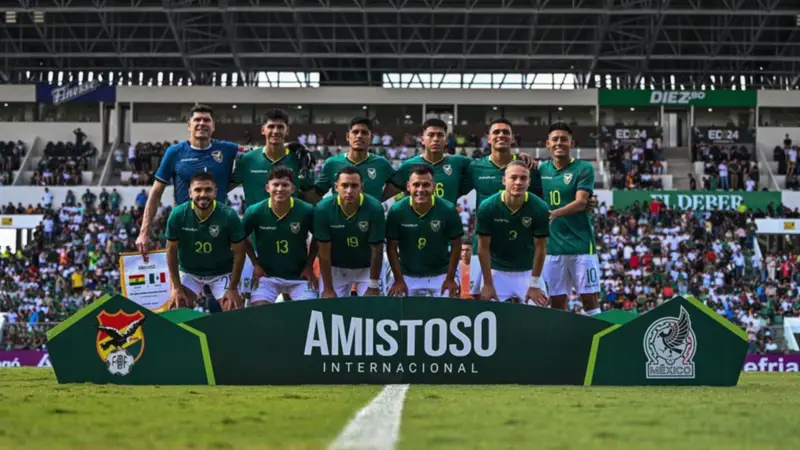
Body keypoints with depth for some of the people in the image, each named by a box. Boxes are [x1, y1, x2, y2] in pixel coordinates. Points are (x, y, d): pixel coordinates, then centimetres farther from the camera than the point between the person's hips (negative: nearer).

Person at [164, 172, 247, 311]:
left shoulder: (229, 216, -22)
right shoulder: (178, 215, -20)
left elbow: (238, 253, -11)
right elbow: (172, 251, -7)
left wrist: (233, 288, -11)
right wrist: (176, 287, -8)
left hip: (222, 273, -1)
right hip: (188, 273, 1)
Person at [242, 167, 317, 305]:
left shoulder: (307, 211, -14)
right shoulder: (255, 212, -13)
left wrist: (309, 265, 1)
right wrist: (255, 264, 2)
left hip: (299, 276, 0)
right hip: (267, 275, 0)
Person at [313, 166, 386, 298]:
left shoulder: (375, 208, -23)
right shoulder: (323, 209, -21)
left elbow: (376, 249, -15)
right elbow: (324, 251, -14)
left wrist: (373, 286, -11)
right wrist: (328, 289, -12)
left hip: (366, 268, -1)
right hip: (334, 268, 1)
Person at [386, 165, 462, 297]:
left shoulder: (448, 210, -15)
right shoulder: (396, 211, -15)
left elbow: (455, 245, -4)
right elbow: (392, 247, -5)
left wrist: (450, 279, -5)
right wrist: (398, 280, -7)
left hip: (440, 276, 0)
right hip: (407, 276, 0)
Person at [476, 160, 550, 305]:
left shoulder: (539, 208, -17)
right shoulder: (487, 207, -17)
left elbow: (540, 247, -9)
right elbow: (483, 247, -9)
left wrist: (534, 285, -9)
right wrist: (488, 284, -10)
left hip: (528, 272, 0)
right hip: (497, 272, 0)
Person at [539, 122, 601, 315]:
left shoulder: (584, 168, -3)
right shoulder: (542, 169, 11)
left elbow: (580, 203, -14)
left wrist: (555, 214, -31)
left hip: (581, 245, -4)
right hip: (553, 246, 4)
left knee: (589, 299, -3)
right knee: (557, 302, 4)